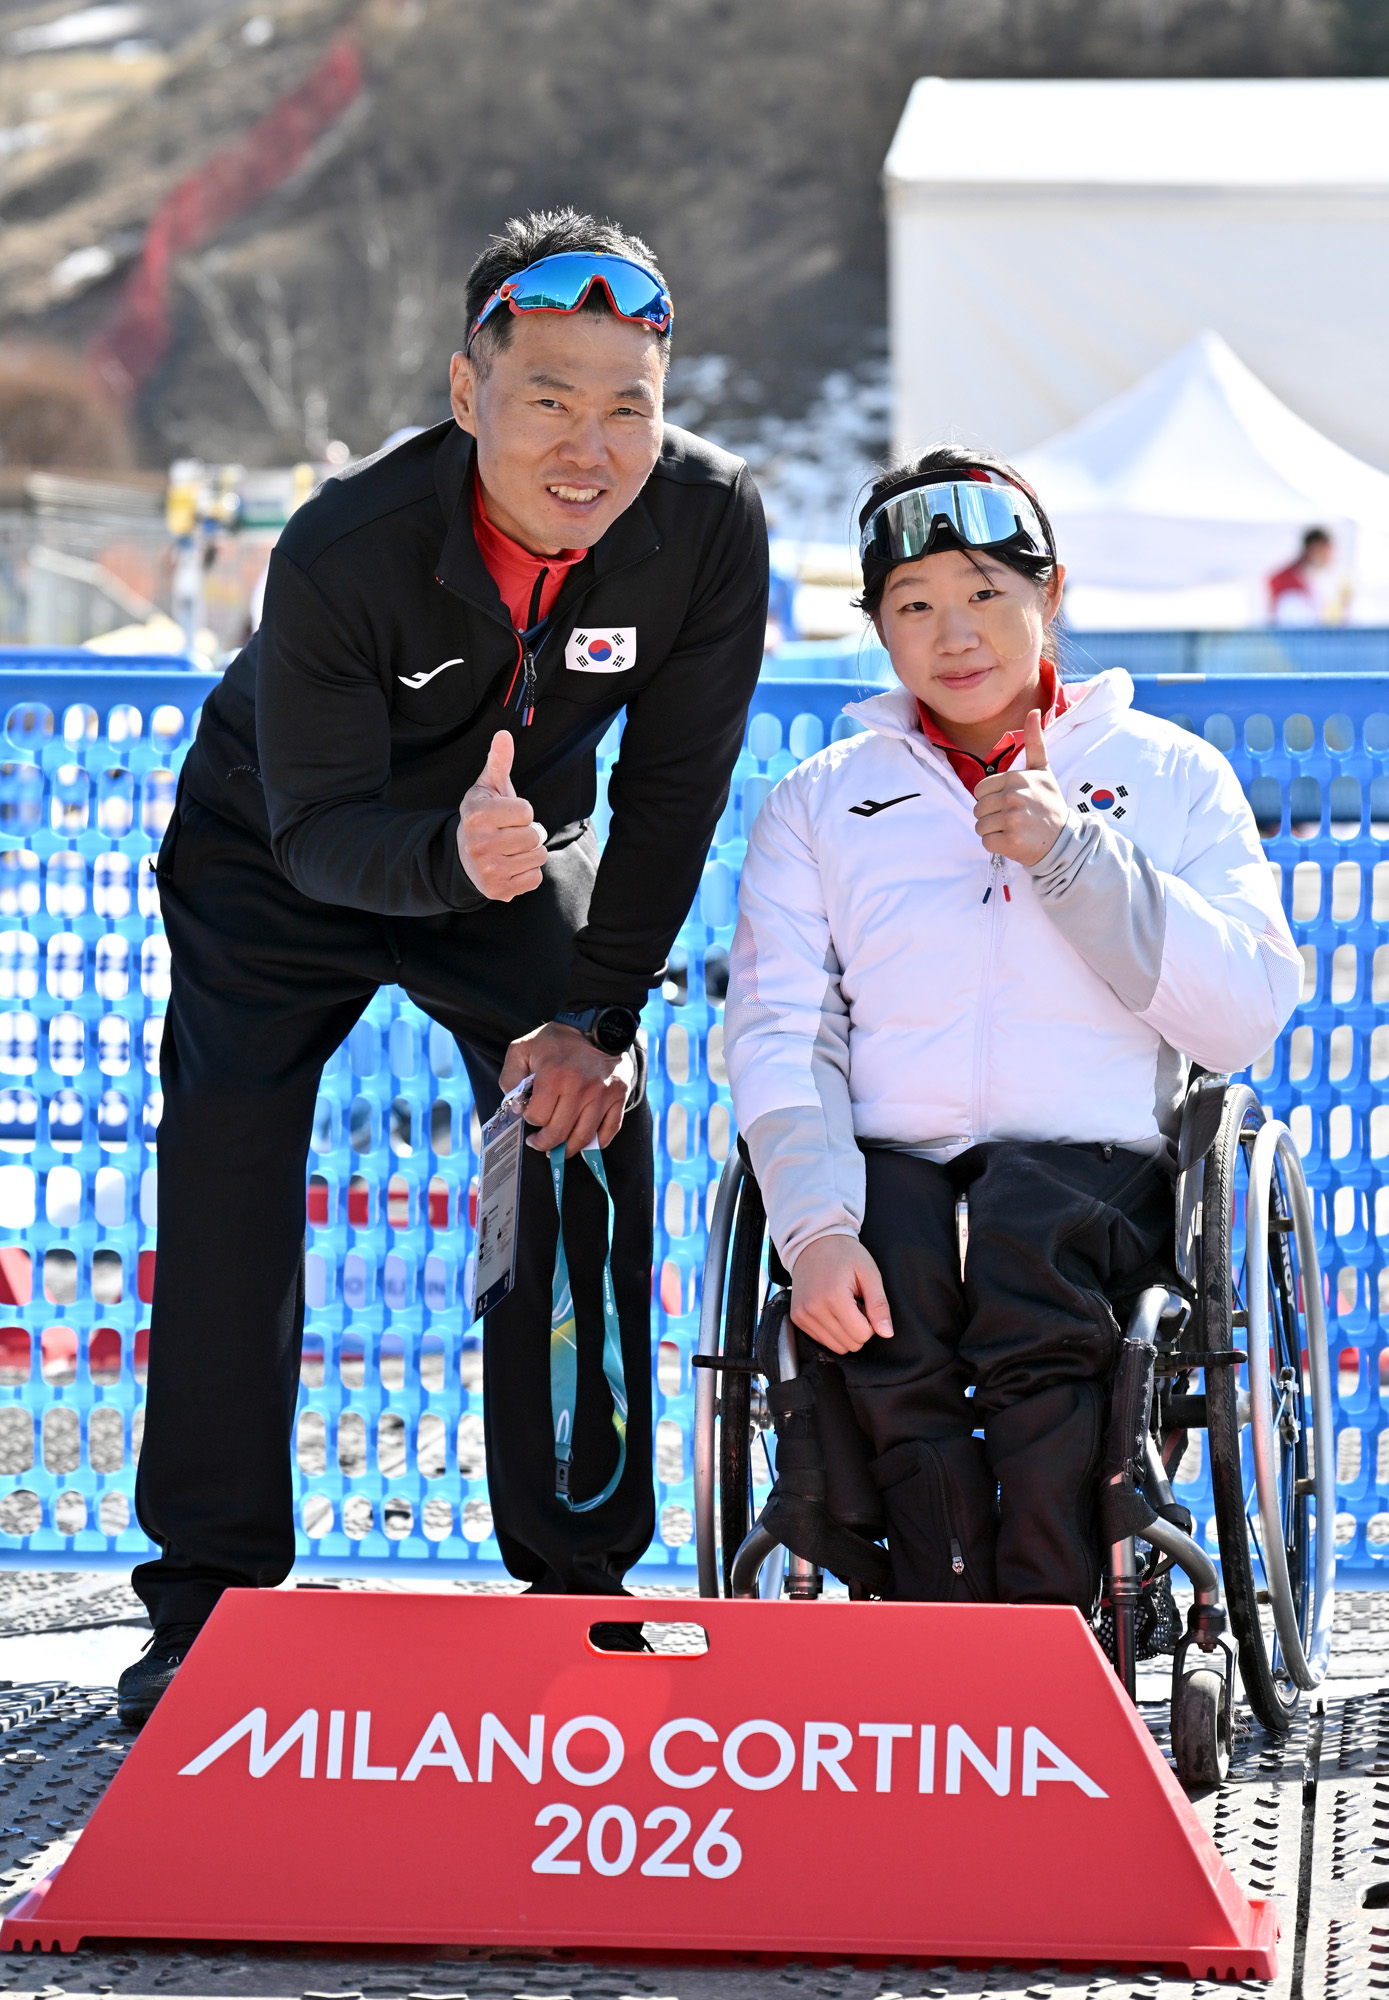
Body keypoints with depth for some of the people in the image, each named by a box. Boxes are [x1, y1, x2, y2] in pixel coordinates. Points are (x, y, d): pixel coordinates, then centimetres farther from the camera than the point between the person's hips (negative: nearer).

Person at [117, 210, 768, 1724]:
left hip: (522, 846, 2)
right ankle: (210, 1594, -3)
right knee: (227, 1164, -12)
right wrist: (453, 855, -53)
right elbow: (319, 828, -32)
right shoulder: (344, 550, -35)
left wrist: (600, 1011, -19)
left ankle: (579, 1581, 1)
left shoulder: (708, 521, -27)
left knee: (589, 1135, -10)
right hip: (284, 854, -2)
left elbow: (672, 787, -16)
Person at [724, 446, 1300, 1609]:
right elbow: (779, 1034, 5)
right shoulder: (820, 804, 18)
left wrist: (1073, 858, -7)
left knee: (1033, 1260, -35)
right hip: (884, 1159, 1)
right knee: (878, 1316, -33)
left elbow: (1246, 1018, 2)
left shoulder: (1169, 776, 14)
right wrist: (816, 1225, -14)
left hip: (1092, 1154, -1)